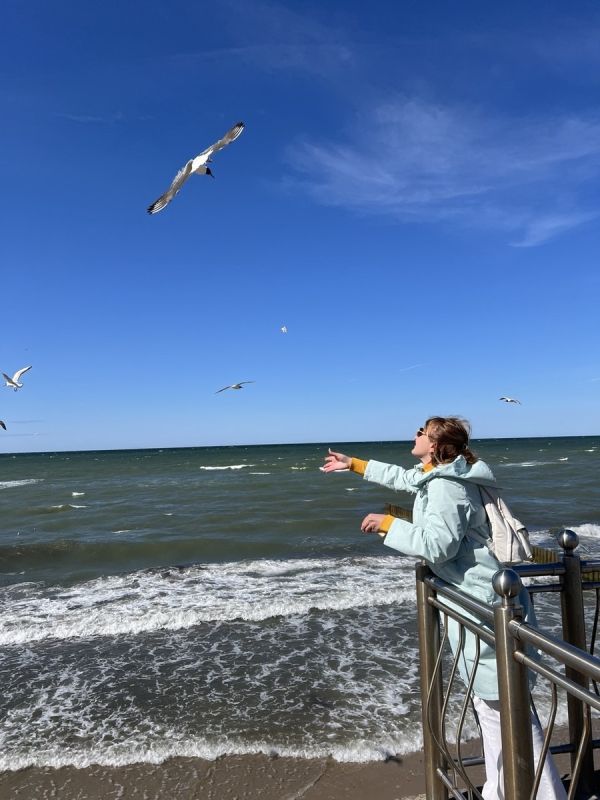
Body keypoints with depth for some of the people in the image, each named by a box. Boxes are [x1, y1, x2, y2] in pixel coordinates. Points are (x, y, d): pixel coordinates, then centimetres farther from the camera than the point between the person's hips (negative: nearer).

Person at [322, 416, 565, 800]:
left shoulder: (446, 484, -19)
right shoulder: (435, 477, 11)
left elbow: (436, 544, -26)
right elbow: (399, 476, 27)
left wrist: (387, 523, -15)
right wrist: (352, 463, 35)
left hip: (485, 603, -10)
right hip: (476, 600, 10)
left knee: (506, 706, -2)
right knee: (490, 702, 18)